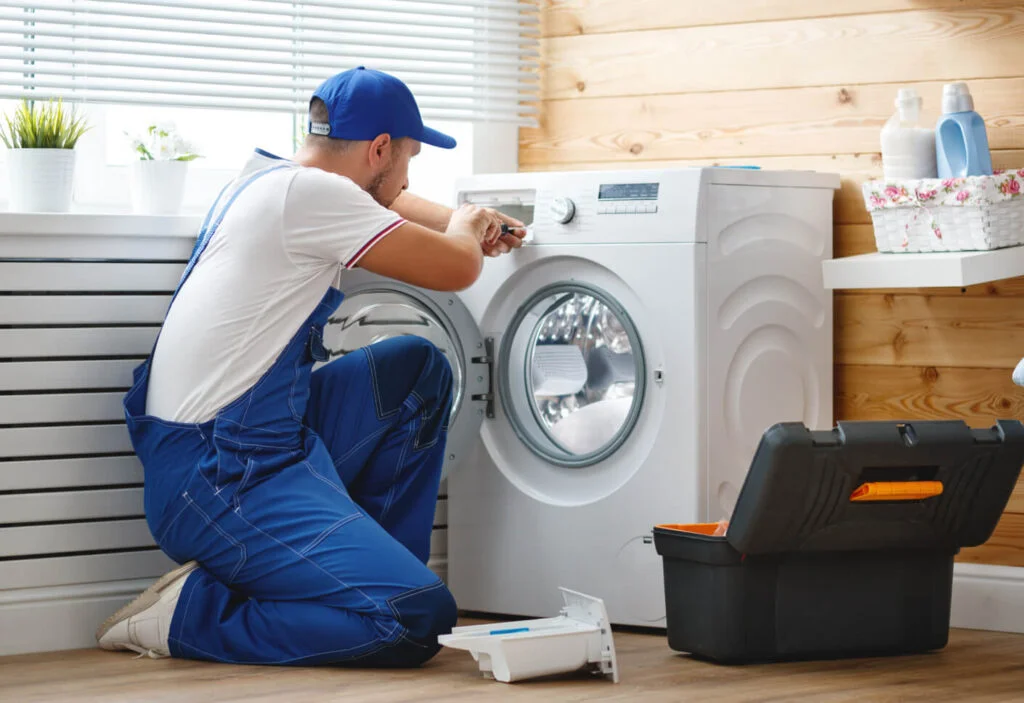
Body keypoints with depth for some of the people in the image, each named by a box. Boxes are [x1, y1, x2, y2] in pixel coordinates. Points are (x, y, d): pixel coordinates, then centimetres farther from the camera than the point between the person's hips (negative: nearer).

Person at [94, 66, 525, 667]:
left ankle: (366, 558, 16)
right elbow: (456, 269, -11)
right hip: (217, 481, -10)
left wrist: (470, 225, 34)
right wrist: (464, 229, 11)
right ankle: (192, 613, -9)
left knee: (419, 369, 16)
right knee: (418, 619, -21)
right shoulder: (308, 195, -15)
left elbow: (383, 200, 37)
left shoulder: (268, 178, 14)